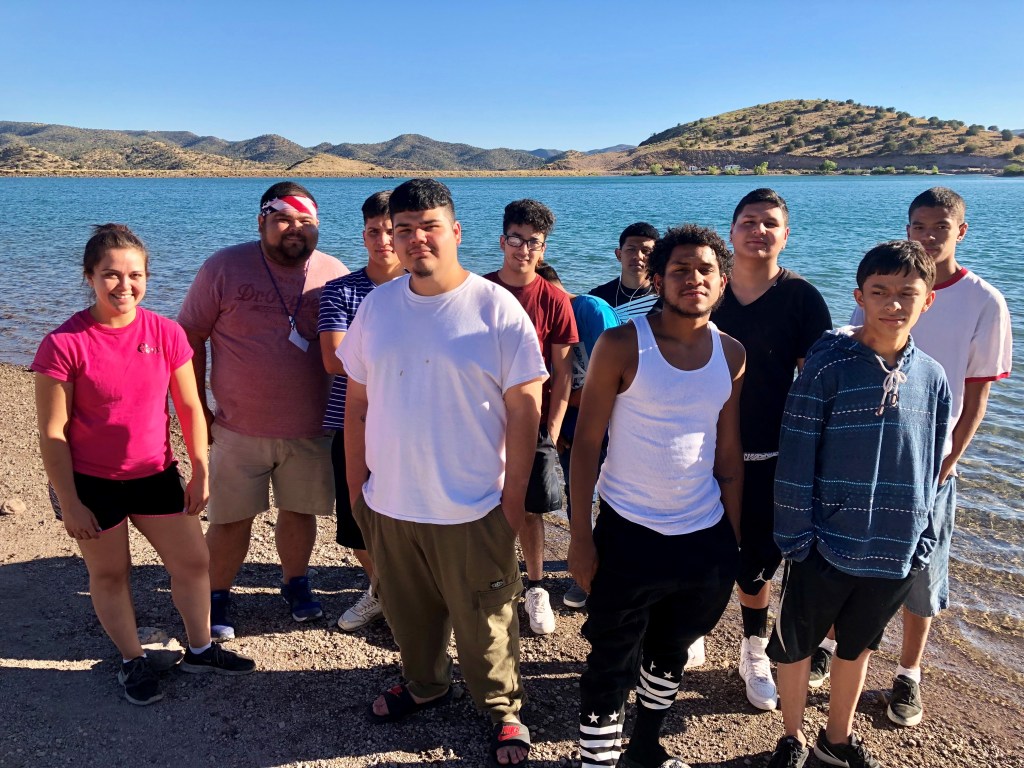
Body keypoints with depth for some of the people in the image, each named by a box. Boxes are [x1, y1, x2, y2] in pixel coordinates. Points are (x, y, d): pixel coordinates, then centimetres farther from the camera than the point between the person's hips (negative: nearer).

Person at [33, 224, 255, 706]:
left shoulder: (165, 333, -9)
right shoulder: (65, 344, -18)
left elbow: (189, 407, -1)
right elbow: (52, 433, -14)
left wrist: (200, 472, -1)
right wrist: (68, 503, -11)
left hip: (155, 474, 3)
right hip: (90, 482, -3)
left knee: (193, 561, 10)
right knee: (109, 573, 14)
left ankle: (200, 650, 32)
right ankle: (132, 662, 35)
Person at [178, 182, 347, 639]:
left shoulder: (334, 275, -2)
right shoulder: (224, 268, -6)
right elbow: (189, 335, 0)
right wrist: (196, 407, -2)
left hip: (311, 429, 2)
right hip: (239, 428, -1)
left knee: (299, 512, 15)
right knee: (230, 517, 8)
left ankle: (295, 583, 38)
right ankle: (217, 596, 30)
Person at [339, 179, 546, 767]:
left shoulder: (496, 308, -11)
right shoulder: (377, 305, 1)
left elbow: (524, 408, -9)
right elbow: (357, 402, 7)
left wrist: (514, 497, -9)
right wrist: (356, 484, 8)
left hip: (472, 508, -4)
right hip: (389, 503, 4)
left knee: (485, 623, 10)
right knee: (409, 613, 22)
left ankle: (505, 711, 35)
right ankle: (425, 685, 49)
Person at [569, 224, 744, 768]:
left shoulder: (731, 355, 1)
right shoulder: (622, 345, -13)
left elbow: (729, 454, 7)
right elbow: (586, 443, -10)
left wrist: (735, 539, 7)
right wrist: (580, 535, -12)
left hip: (705, 538, 5)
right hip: (628, 535, -5)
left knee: (670, 654, 23)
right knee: (612, 664, 6)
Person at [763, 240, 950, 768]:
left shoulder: (932, 378, -1)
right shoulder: (828, 365, -14)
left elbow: (930, 468, 8)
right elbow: (795, 459, -13)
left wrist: (922, 541, 7)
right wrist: (796, 537, -13)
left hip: (896, 553, 4)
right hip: (827, 545, -3)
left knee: (857, 646, 21)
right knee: (795, 645, 12)